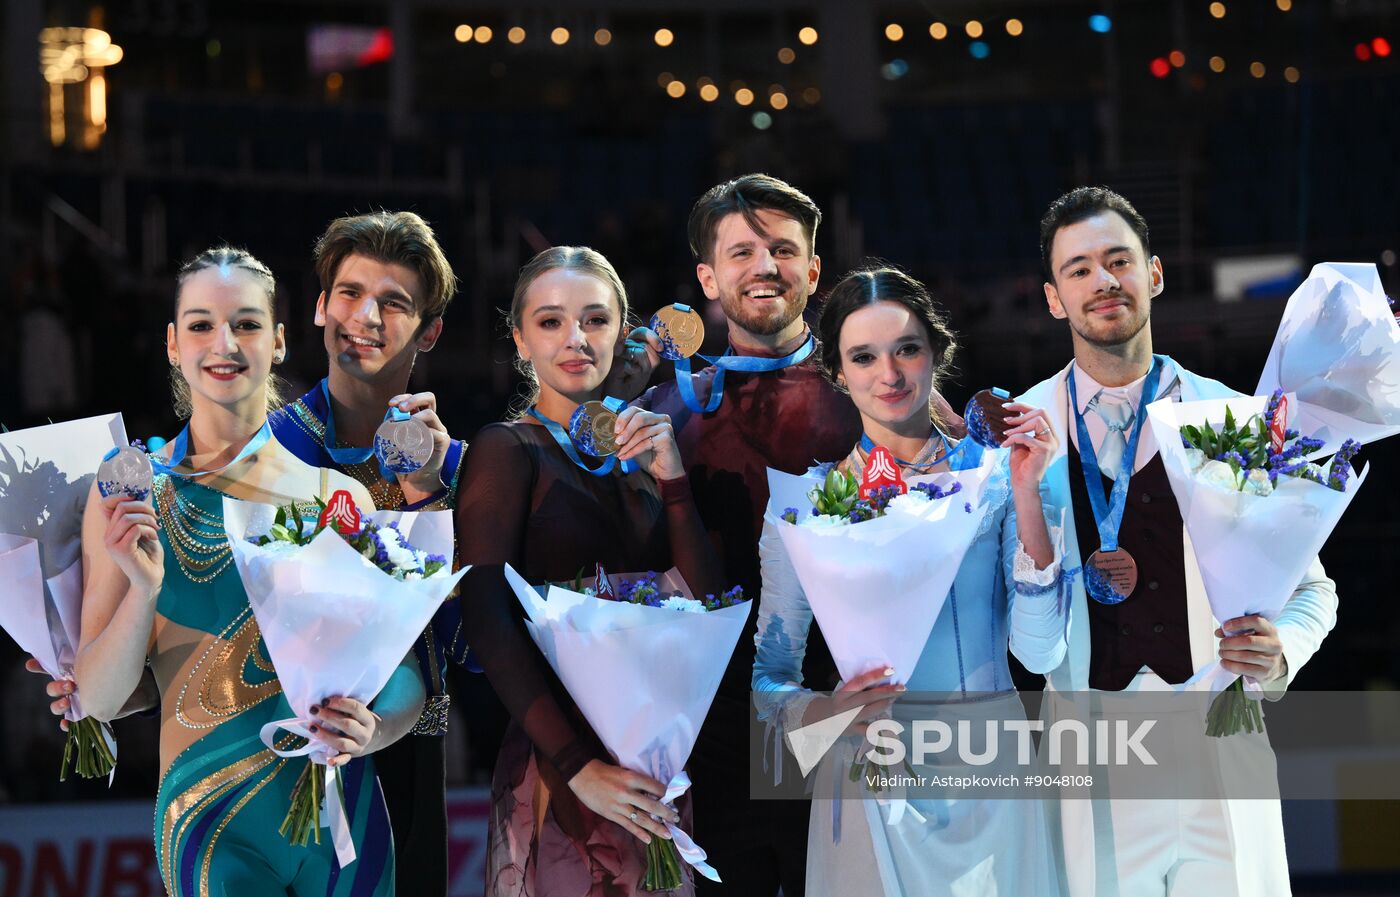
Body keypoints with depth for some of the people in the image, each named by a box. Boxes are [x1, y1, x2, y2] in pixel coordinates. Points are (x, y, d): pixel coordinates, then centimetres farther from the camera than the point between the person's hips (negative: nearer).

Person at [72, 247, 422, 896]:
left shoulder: (337, 496, 0)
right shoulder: (127, 495, -1)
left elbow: (407, 672, 3)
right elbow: (98, 701, -4)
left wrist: (370, 731, -18)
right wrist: (143, 589, -20)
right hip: (208, 822, -1)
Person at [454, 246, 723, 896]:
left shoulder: (636, 454, 12)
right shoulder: (508, 449, -6)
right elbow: (486, 624, -17)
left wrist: (672, 477, -9)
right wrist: (579, 767, -23)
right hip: (557, 765, -6)